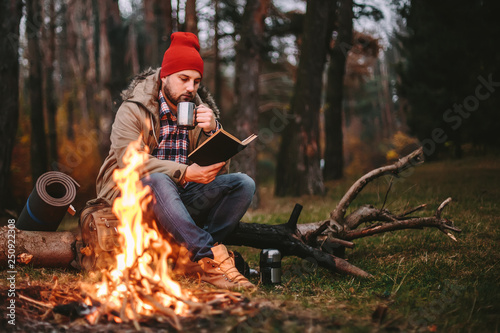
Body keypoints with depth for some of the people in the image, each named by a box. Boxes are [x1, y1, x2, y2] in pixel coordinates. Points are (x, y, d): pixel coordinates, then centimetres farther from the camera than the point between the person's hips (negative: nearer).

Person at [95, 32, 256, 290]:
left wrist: (212, 130, -16)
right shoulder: (133, 110, -5)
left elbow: (219, 170, 2)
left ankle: (196, 255, -27)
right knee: (157, 181, -38)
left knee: (242, 184, -14)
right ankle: (214, 258, -40)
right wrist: (184, 172, -30)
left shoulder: (200, 111, 9)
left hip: (181, 197, 5)